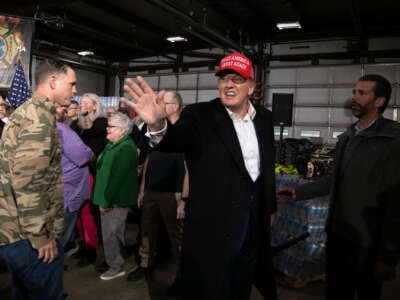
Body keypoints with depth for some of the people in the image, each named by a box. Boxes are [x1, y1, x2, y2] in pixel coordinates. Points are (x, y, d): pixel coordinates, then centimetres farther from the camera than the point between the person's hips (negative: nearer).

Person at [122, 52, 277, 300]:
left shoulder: (265, 118, 4)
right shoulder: (200, 116, -12)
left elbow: (269, 166, 11)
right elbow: (173, 141, -31)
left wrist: (270, 208, 16)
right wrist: (157, 124, -53)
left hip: (253, 227, 5)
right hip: (212, 228, -4)